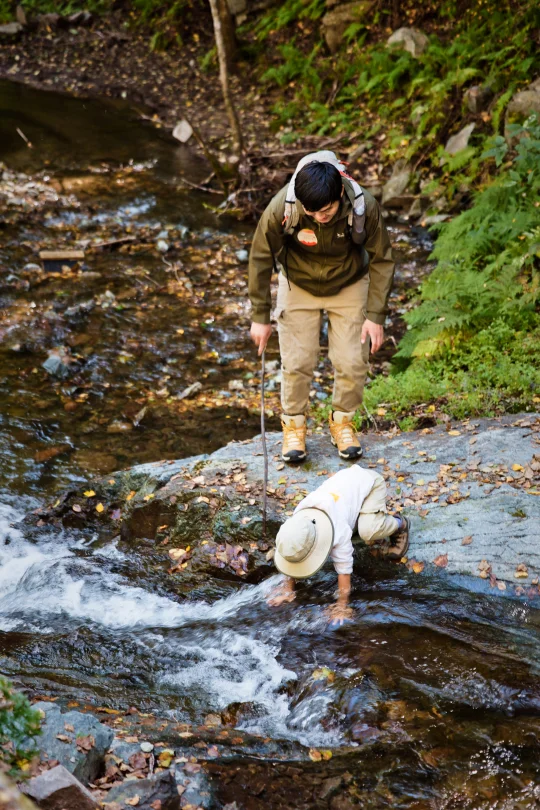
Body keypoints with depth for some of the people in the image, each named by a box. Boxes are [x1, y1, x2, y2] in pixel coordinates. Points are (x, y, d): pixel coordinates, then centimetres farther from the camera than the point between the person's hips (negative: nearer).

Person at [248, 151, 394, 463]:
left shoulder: (365, 207, -32)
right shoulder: (281, 209, -33)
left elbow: (382, 259, -16)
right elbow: (261, 258, -17)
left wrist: (376, 316, -17)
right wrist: (260, 317, -12)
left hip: (349, 286, 1)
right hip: (299, 287, 0)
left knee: (352, 362, 0)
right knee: (297, 362, -1)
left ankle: (343, 420, 25)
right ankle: (294, 424, 23)